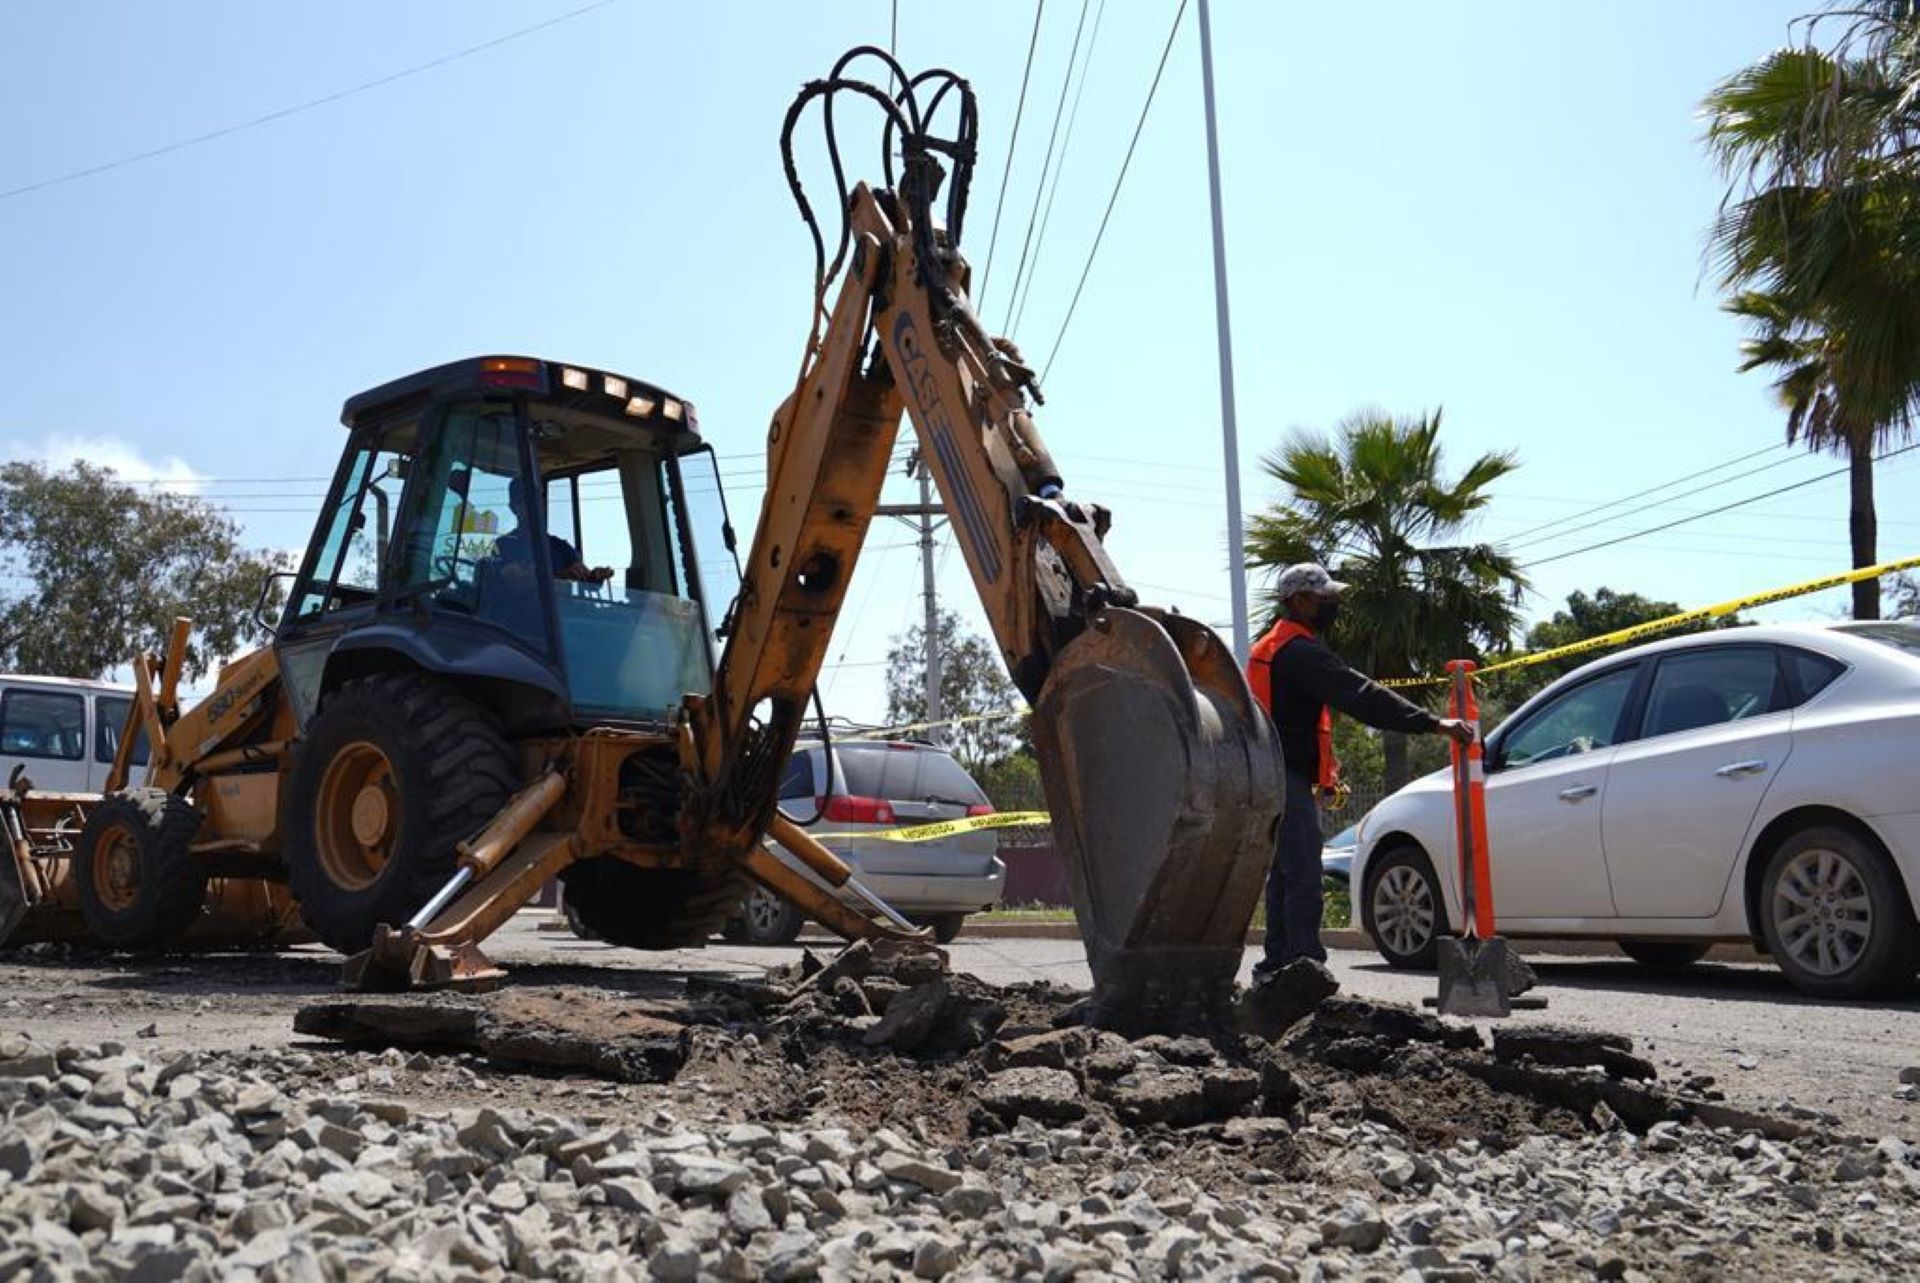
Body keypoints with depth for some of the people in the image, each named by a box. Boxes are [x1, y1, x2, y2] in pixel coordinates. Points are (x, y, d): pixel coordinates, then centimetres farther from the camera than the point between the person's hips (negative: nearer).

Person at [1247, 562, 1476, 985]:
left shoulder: (1272, 647, 19)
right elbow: (1362, 697, -24)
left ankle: (1277, 966, 20)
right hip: (1288, 780, -11)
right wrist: (1434, 724, -27)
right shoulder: (1300, 651, -16)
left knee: (1284, 874, 15)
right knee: (1303, 877, -12)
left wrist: (1324, 774, 25)